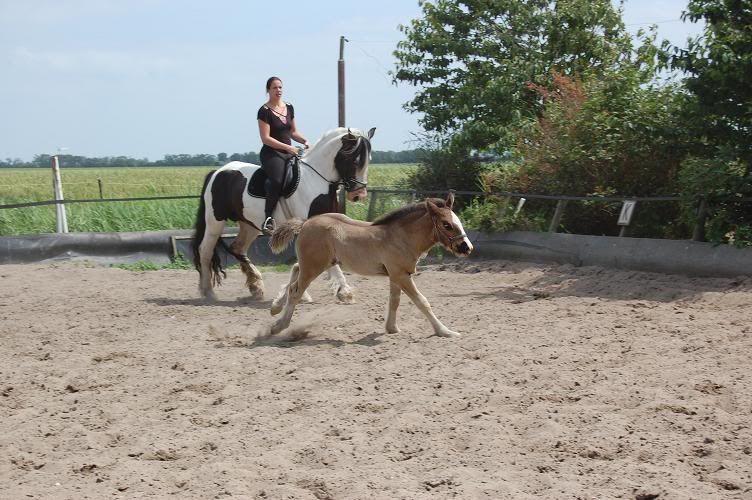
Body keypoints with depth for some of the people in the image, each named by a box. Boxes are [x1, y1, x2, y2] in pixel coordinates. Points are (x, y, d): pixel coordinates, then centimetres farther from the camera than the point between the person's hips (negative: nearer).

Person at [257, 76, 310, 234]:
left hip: (289, 154, 8)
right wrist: (287, 147, -18)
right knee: (277, 180, -34)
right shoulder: (265, 111, -6)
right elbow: (266, 138, -12)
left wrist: (304, 141, 3)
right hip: (271, 154, -8)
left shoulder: (289, 108, 15)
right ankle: (268, 218, -34)